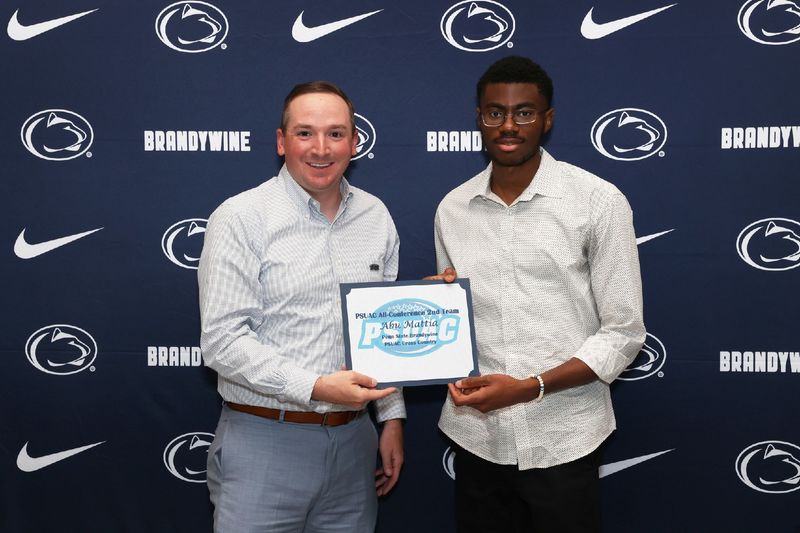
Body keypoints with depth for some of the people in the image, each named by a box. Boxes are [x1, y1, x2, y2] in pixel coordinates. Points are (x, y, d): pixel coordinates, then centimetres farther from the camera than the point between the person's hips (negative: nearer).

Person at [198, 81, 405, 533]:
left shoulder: (376, 217, 7)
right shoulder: (241, 217, -9)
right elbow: (223, 339, -14)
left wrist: (392, 417, 11)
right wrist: (316, 387, -21)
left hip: (353, 440, 5)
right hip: (264, 441, -4)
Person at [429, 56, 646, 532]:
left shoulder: (600, 202, -7)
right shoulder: (452, 208, 5)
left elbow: (623, 333, -7)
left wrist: (531, 387, -18)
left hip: (561, 440, -3)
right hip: (476, 437, 4)